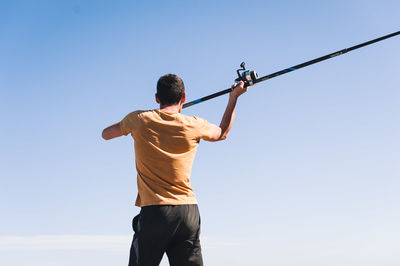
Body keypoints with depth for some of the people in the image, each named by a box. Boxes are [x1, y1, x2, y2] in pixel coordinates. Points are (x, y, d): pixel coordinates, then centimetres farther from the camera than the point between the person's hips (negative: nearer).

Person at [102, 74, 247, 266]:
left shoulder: (139, 120, 0)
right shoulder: (193, 125, 4)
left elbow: (106, 134, 20)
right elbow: (222, 133, 27)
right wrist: (234, 97, 35)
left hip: (154, 211, -2)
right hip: (188, 212, 2)